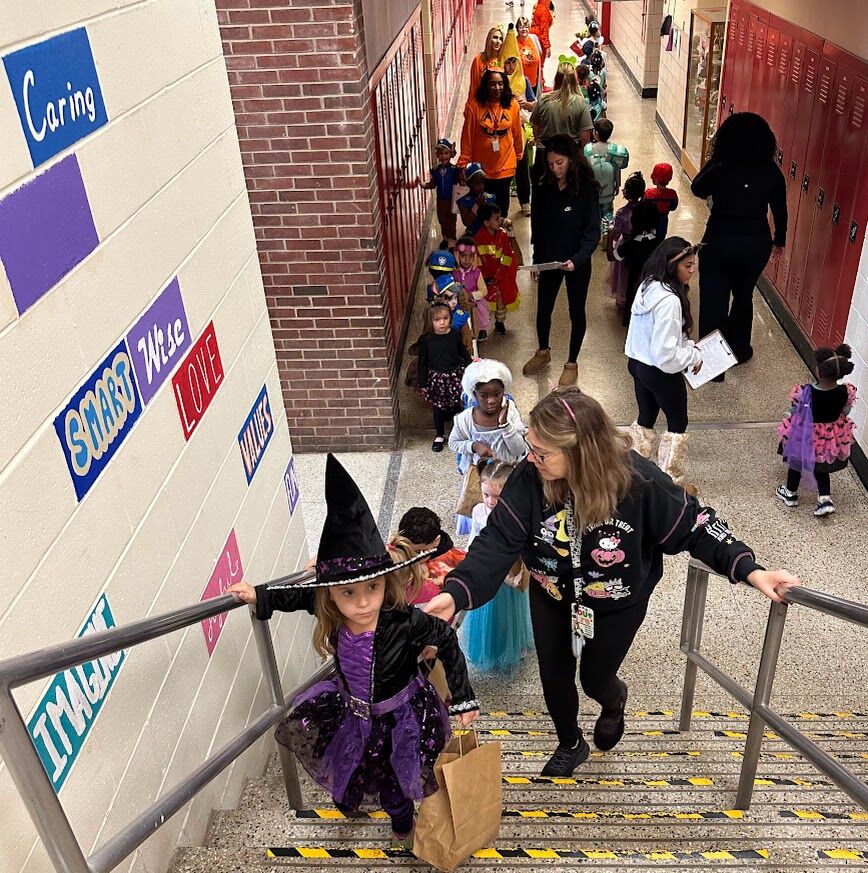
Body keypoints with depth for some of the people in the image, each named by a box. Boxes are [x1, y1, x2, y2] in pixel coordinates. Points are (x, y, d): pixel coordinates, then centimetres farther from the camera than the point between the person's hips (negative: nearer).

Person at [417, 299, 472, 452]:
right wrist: (423, 383, -3)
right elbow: (422, 363, -4)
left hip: (456, 375, 1)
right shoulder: (425, 339, -12)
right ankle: (440, 435, 31)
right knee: (438, 408, 12)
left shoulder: (455, 335, -8)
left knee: (460, 404, 8)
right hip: (436, 378, -1)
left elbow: (464, 354, 7)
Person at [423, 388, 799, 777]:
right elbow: (498, 541, -30)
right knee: (554, 678, 18)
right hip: (552, 598, 2)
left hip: (617, 604, -2)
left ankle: (614, 701, 61)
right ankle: (570, 744, 52)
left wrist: (750, 570, -26)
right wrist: (456, 592, -45)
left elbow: (693, 526, -19)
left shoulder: (638, 482, -33)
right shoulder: (530, 478, -30)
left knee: (595, 680, 19)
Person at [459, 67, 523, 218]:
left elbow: (517, 133, 5)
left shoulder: (513, 104, -7)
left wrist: (518, 154, 15)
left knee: (502, 201, 16)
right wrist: (463, 161, -8)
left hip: (505, 165, 2)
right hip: (481, 166, -1)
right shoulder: (475, 104, -13)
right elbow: (467, 135, -10)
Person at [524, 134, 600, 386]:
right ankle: (543, 351, 44)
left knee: (576, 312, 12)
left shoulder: (586, 188, -17)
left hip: (577, 263, -4)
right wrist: (537, 260, 8)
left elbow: (593, 232, -18)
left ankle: (572, 363, 30)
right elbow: (537, 227, 5)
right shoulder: (544, 188, -5)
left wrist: (577, 260, -31)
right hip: (549, 260, 4)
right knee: (543, 309, 18)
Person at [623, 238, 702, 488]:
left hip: (638, 363, 8)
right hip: (661, 373, -8)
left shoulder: (648, 286, -2)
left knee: (645, 419, 23)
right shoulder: (669, 301, -30)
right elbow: (666, 355, -29)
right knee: (678, 423, 14)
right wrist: (694, 356, -13)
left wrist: (687, 343, 6)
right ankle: (670, 482, 26)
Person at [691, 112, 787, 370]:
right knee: (743, 296, 23)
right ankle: (738, 349, 37)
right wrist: (779, 239, 18)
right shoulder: (771, 172, -7)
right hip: (757, 243, 3)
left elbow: (698, 190, 6)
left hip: (719, 242, -3)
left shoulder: (719, 169, -13)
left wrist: (713, 161, 5)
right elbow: (780, 210, 3)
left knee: (714, 301, 7)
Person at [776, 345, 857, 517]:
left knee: (797, 462, 25)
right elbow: (844, 414, -4)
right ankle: (825, 498, 21)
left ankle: (791, 493, 43)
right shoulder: (846, 393, -22)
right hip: (832, 437, 3)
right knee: (821, 466, 28)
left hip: (806, 436, -3)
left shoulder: (805, 393, -32)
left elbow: (794, 413, -15)